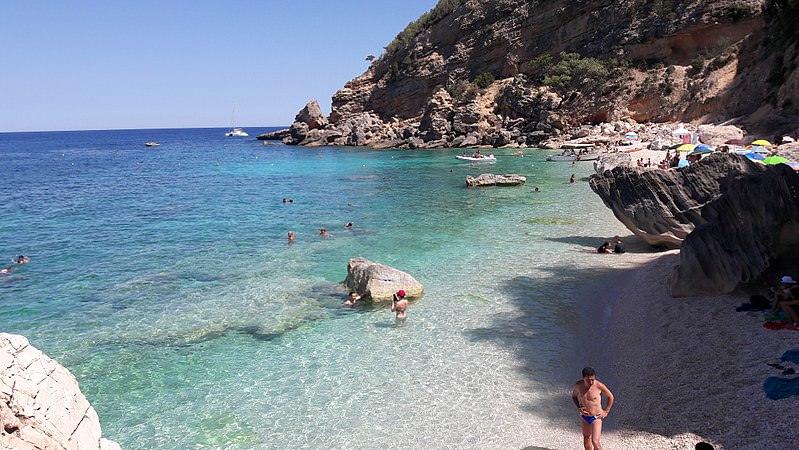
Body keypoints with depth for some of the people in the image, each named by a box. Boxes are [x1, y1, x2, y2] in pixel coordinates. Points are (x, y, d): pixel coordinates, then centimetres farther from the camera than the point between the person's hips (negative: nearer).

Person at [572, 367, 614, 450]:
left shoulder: (599, 385, -19)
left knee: (595, 441, -10)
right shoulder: (578, 385, -11)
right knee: (586, 438, 18)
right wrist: (578, 407, -5)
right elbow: (574, 396, 10)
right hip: (583, 417, 4)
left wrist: (606, 411, -2)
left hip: (596, 417, -4)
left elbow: (610, 397, -1)